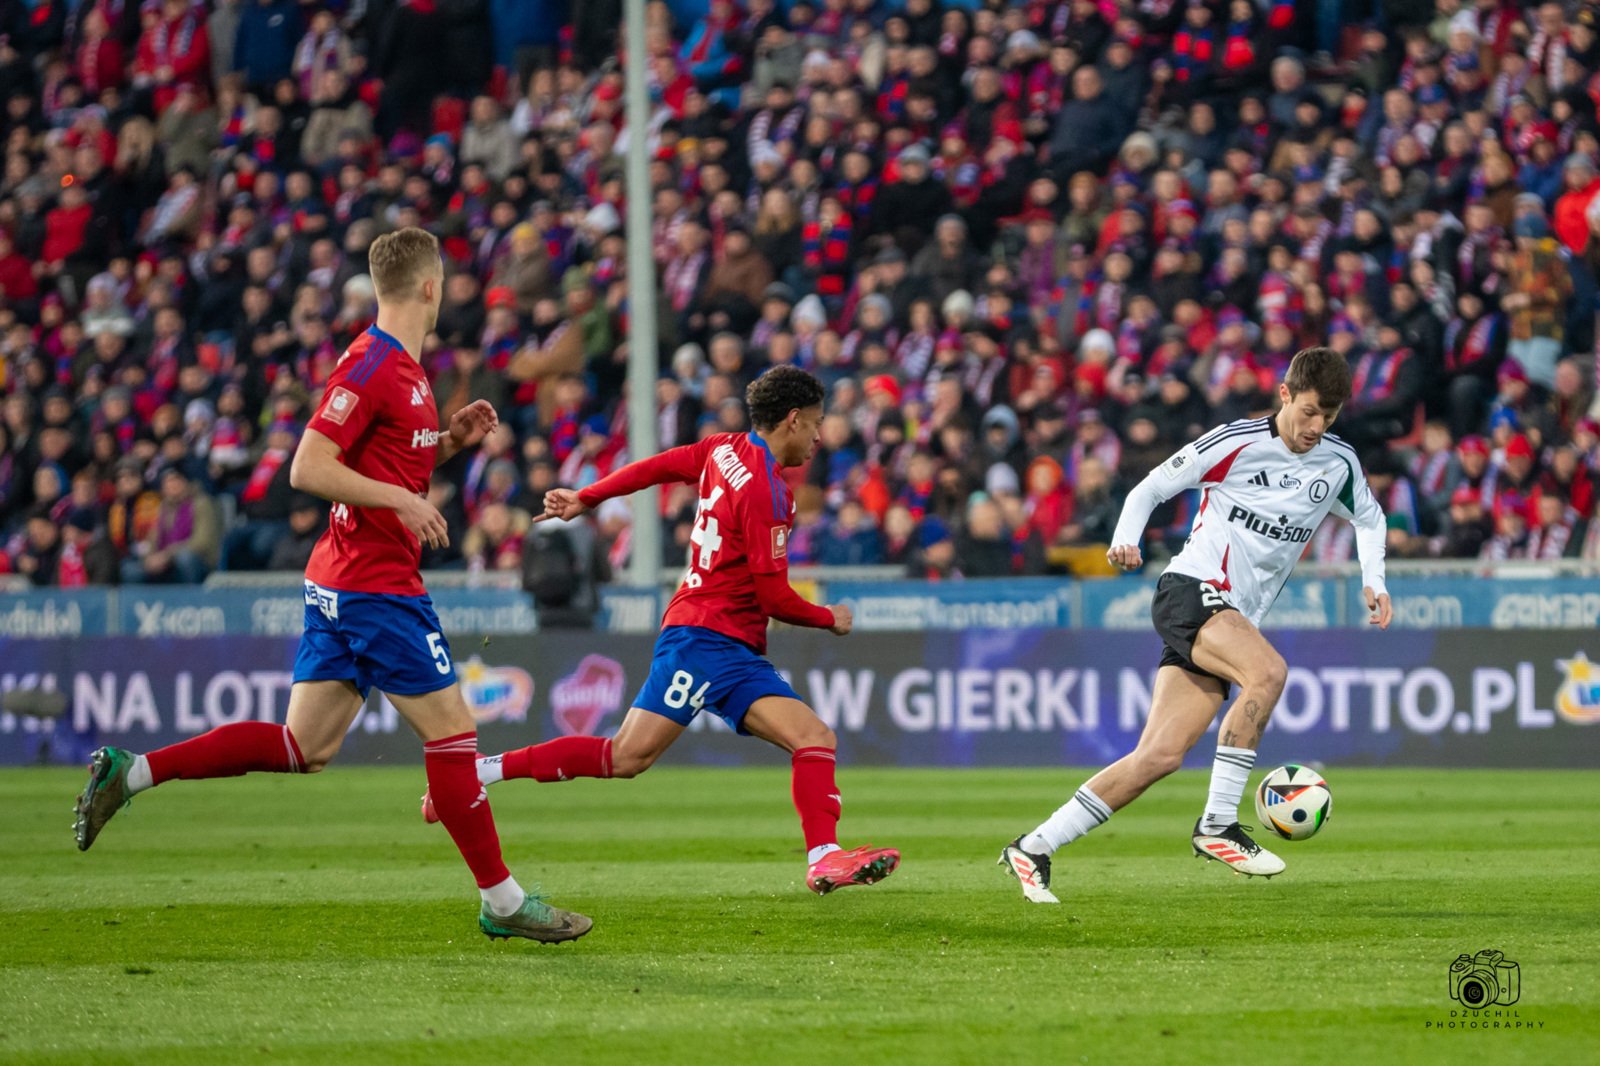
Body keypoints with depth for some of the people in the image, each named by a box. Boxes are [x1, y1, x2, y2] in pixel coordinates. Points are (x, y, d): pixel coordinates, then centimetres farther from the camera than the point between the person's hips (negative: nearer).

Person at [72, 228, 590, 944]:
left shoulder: (402, 368, 14)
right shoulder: (370, 366, -15)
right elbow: (308, 469, -20)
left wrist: (451, 440, 11)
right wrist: (400, 500, -21)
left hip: (339, 587, 10)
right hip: (377, 585, -10)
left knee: (304, 747, 7)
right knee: (450, 729, -2)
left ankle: (129, 773, 6)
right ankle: (502, 901, 5)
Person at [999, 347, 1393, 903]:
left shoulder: (1338, 463, 10)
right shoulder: (1234, 442, -6)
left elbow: (1369, 517, 30)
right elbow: (1150, 488, 2)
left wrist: (1373, 581, 14)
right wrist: (1125, 540, -16)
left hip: (1234, 618, 6)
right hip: (1190, 590, -6)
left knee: (1162, 755, -8)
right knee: (1268, 671, -34)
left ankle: (1032, 848, -1)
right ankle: (1216, 825, -27)